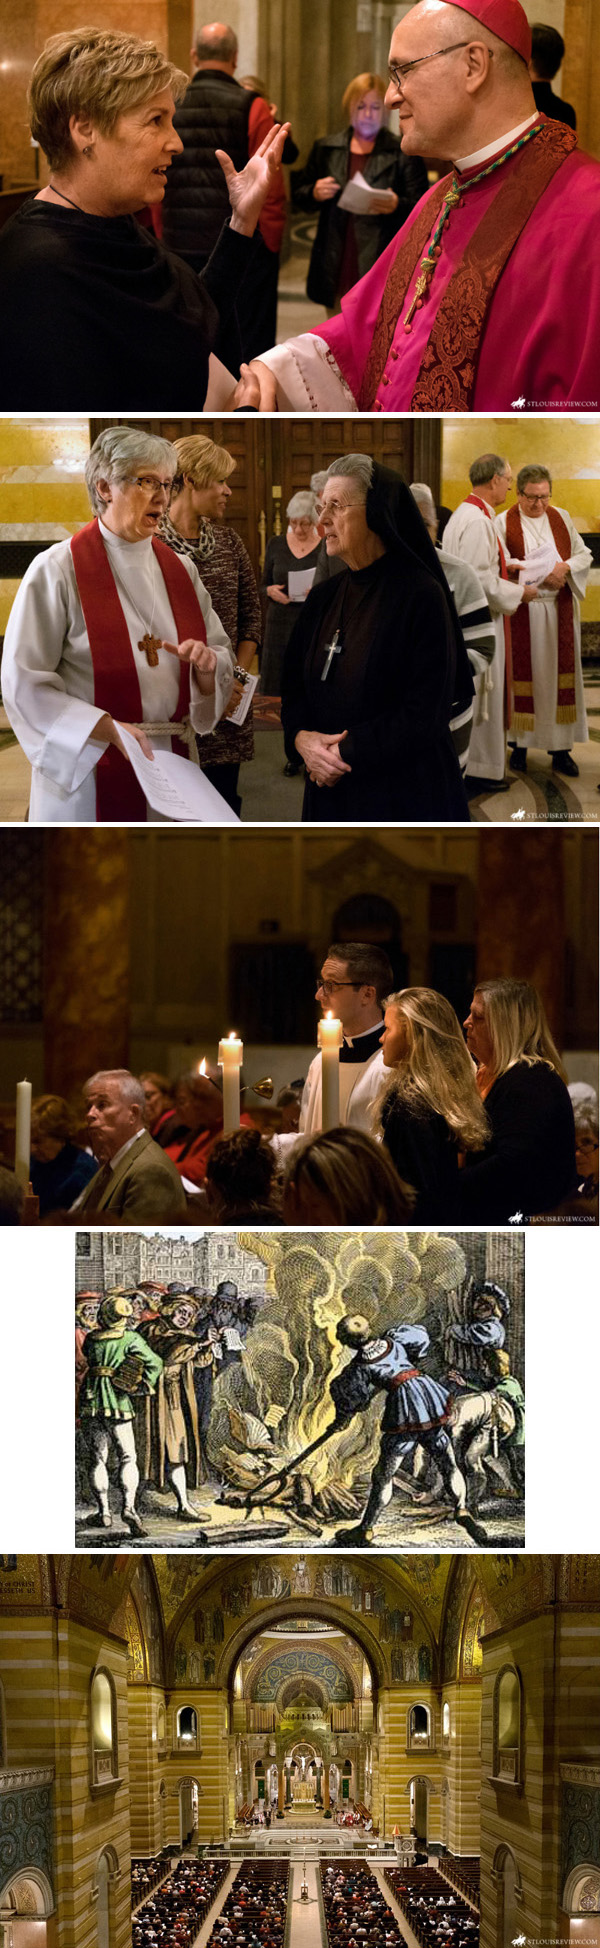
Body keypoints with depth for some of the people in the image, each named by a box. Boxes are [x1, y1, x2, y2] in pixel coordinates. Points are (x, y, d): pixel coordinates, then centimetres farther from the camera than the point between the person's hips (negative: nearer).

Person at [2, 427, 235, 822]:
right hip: (87, 772, -5)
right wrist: (108, 729, -22)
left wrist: (206, 663, -11)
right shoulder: (58, 569, -8)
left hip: (171, 766, 5)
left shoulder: (180, 569, 10)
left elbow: (223, 655, 14)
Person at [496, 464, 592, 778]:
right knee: (523, 674, -1)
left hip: (559, 611, 3)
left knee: (560, 674, 2)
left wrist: (565, 567, -11)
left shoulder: (561, 518, 10)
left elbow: (584, 555, 11)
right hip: (522, 612, -3)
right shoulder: (504, 523, -1)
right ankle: (520, 744, 6)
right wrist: (542, 575, -20)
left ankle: (560, 749, 4)